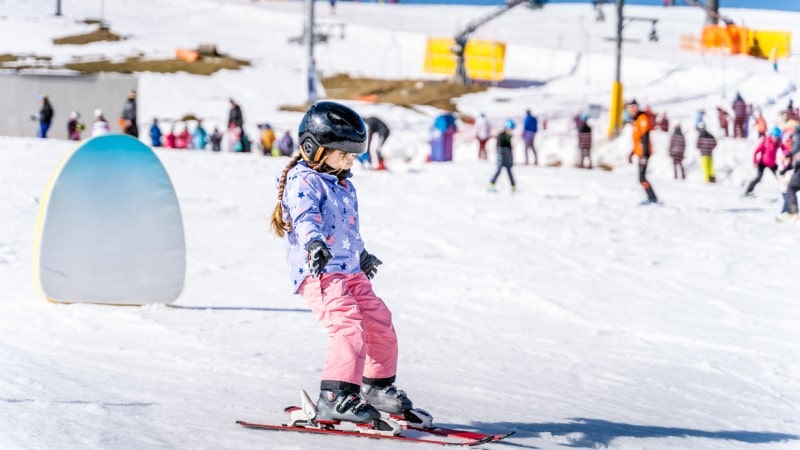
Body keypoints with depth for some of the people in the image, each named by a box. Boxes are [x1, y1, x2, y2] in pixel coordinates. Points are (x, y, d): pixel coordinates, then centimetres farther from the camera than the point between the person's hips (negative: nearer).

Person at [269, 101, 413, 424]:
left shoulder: (343, 184, 19)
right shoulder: (302, 181, -10)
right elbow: (304, 217, -29)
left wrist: (362, 255, 47)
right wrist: (314, 242, -47)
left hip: (350, 271, 9)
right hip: (317, 272, -9)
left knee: (379, 321, 11)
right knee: (348, 326, -23)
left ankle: (378, 385, 28)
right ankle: (335, 396, -25)